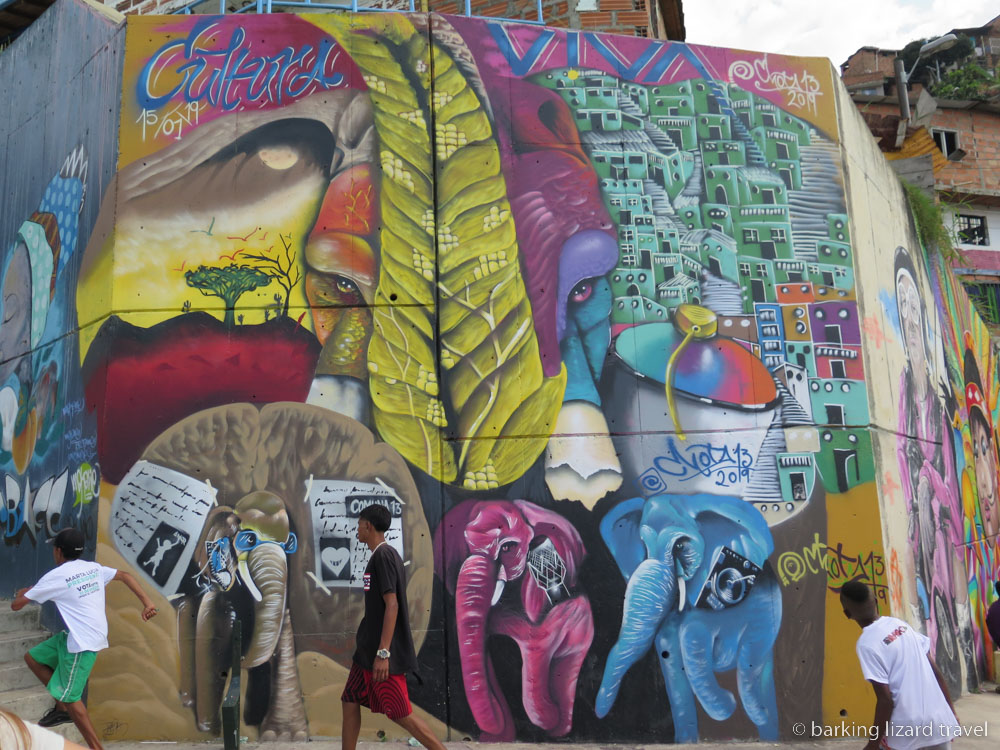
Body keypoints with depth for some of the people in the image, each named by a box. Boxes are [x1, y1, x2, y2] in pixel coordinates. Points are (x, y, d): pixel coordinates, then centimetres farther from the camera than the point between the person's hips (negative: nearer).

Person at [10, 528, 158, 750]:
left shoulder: (55, 577, -10)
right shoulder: (93, 568, 9)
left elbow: (16, 605, -1)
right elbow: (125, 576, 12)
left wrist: (22, 593, 23)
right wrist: (147, 603, 10)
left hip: (83, 643, -8)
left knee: (70, 697, -2)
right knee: (33, 657, 18)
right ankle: (62, 708, 23)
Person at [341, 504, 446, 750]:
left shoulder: (383, 555, -16)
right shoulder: (384, 555, 13)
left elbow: (392, 605, -22)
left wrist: (383, 653, -25)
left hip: (382, 653, -10)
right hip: (369, 650, 10)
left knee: (400, 713, -4)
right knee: (350, 702, 13)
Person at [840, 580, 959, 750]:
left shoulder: (867, 644, -13)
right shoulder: (901, 625, 6)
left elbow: (886, 700, -14)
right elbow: (936, 671, 10)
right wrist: (951, 710, 21)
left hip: (906, 729, -6)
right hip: (939, 720, 6)